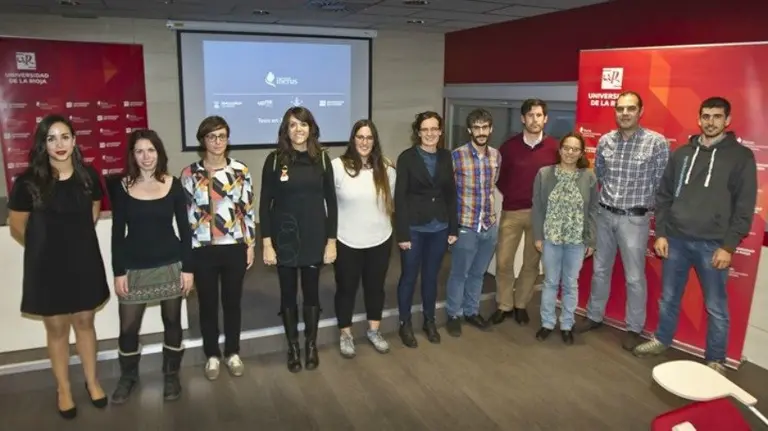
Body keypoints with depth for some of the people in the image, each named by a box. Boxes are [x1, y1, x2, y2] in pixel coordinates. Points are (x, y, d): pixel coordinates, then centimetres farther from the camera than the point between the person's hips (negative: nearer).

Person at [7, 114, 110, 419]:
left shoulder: (88, 177, -5)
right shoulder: (28, 182, -14)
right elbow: (17, 228, -1)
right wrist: (46, 247, 10)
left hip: (84, 260, 2)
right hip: (47, 266, -2)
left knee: (84, 322, 14)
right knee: (56, 327, 10)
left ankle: (92, 381, 31)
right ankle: (63, 389, 28)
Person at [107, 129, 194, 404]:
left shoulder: (173, 185, -2)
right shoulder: (121, 186, -2)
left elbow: (184, 228, 0)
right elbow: (117, 232, 0)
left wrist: (188, 268, -3)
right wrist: (118, 272, -4)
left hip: (170, 265, 0)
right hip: (134, 268, 0)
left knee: (172, 321, 11)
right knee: (128, 327, 5)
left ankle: (171, 374, 29)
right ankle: (128, 376, 30)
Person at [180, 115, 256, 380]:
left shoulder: (240, 171, 0)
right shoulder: (190, 173, -3)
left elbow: (249, 210, 3)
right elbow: (184, 213, -1)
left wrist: (251, 244, 2)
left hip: (234, 247, 1)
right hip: (202, 250, 0)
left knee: (232, 302, 12)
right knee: (208, 304, 11)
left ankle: (232, 353, 30)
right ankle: (212, 356, 29)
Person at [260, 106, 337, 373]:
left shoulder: (322, 159, 1)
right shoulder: (275, 160, -3)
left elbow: (331, 201, 2)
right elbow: (265, 204, -3)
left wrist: (332, 240, -2)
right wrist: (266, 242, -8)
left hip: (314, 237, 1)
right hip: (284, 237, -1)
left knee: (311, 292, 12)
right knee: (288, 294, 10)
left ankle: (311, 345, 29)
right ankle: (293, 347, 27)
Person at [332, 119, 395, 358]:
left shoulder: (386, 168, -2)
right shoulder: (337, 166, -13)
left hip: (380, 240, 3)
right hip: (346, 242, -3)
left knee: (375, 287, 17)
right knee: (346, 288, 12)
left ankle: (373, 331, 37)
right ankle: (345, 334, 31)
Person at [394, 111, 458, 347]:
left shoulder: (446, 157, 4)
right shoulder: (407, 157, -7)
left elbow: (451, 193, 7)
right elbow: (400, 197, -9)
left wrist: (453, 228, 5)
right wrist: (402, 233, -13)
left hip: (439, 228, 3)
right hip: (414, 228, -3)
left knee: (431, 276, 15)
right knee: (409, 276, 8)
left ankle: (429, 321, 32)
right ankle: (405, 323, 24)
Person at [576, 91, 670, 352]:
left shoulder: (656, 142, -10)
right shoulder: (605, 141, 2)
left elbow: (663, 183, -5)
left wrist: (652, 209, -1)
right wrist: (596, 204, 12)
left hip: (635, 219, -4)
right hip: (604, 215, 4)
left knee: (634, 277, 5)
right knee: (600, 270, 16)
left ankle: (634, 328, 21)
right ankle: (594, 316, 32)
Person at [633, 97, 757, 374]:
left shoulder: (741, 157, -2)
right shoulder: (682, 153, 8)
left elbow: (745, 207, -5)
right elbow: (664, 196, 10)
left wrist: (729, 246, -10)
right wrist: (660, 233, 3)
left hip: (712, 244, -3)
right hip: (676, 239, 3)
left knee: (716, 306, 6)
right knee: (669, 297, 15)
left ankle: (716, 360, 20)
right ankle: (661, 340, 33)